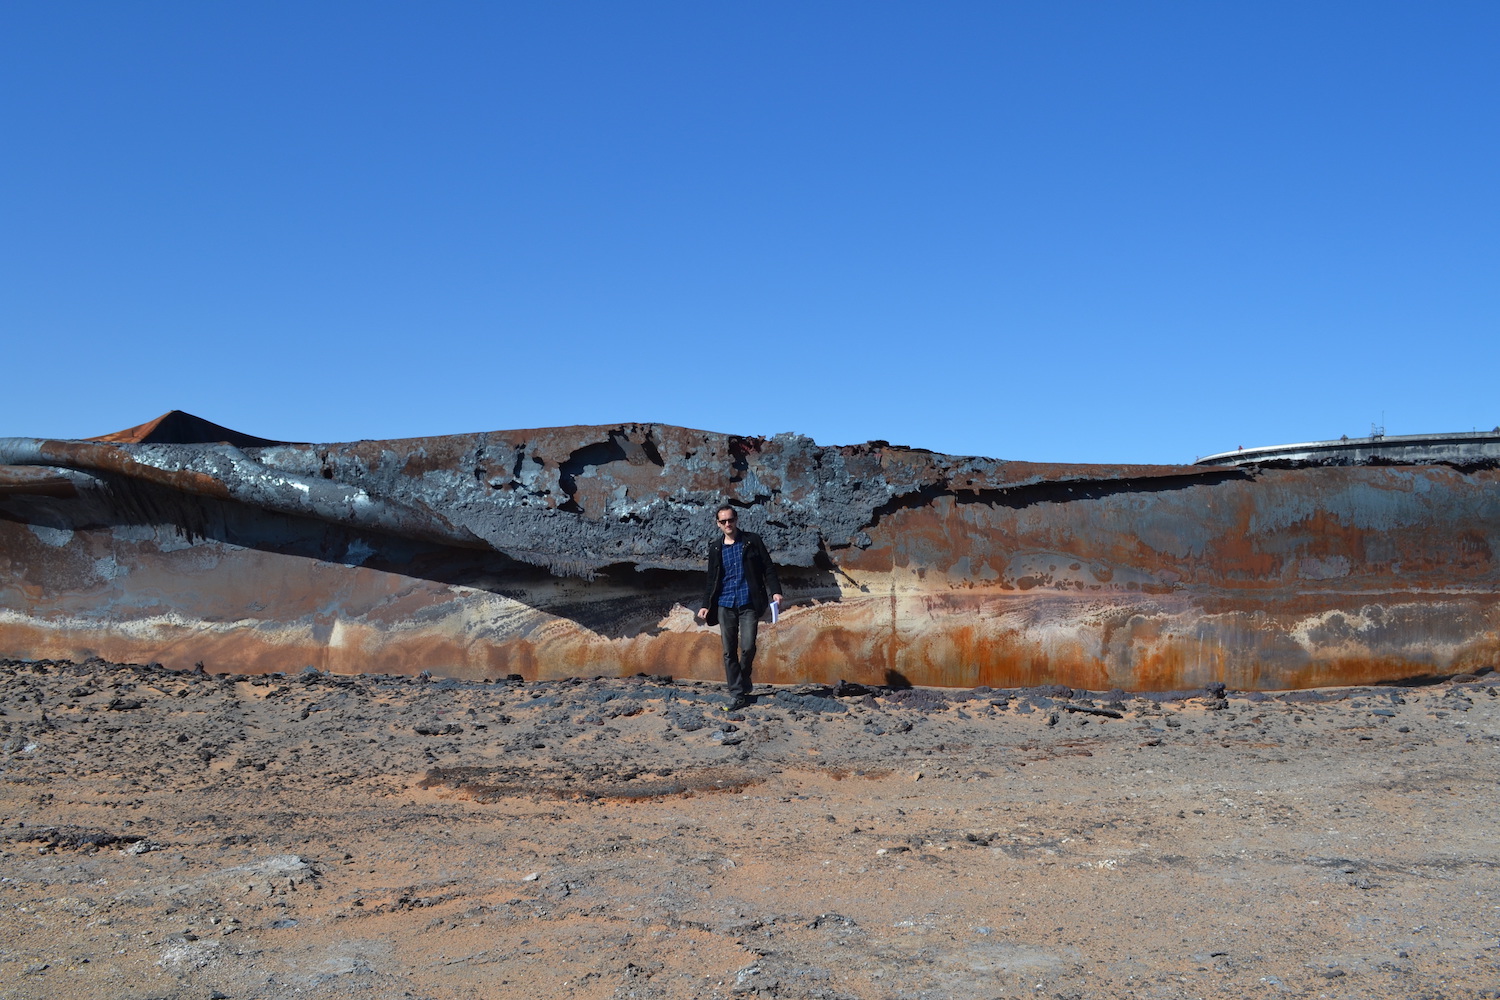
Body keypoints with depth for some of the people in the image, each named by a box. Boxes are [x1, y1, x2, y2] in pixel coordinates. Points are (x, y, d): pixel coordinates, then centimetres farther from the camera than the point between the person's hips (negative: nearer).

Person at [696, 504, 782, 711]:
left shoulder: (752, 541, 3)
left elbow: (768, 568, 3)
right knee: (729, 651, 0)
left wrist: (775, 591, -9)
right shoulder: (715, 548, 11)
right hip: (725, 605, 3)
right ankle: (738, 695, 7)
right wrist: (706, 605, 7)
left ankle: (744, 679, 19)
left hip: (748, 603, -2)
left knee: (747, 647, -11)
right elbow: (712, 580, 15)